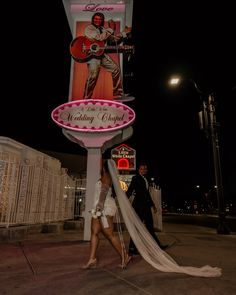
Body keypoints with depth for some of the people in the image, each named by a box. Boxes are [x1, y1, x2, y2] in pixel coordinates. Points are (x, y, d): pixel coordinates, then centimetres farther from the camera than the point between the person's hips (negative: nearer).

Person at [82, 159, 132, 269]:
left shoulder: (106, 177, -9)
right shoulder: (104, 178, 19)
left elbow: (104, 191, -20)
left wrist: (99, 206, -25)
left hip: (105, 208, -10)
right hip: (100, 209, 10)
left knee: (109, 234, -7)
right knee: (94, 232, 6)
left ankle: (124, 256, 3)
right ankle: (92, 259, 10)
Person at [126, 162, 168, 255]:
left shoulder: (146, 180, 17)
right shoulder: (135, 178, -5)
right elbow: (130, 190, -11)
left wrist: (153, 205, 24)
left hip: (146, 206, 8)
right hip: (138, 205, -8)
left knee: (150, 226, 14)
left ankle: (157, 245, 24)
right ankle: (132, 249, 7)